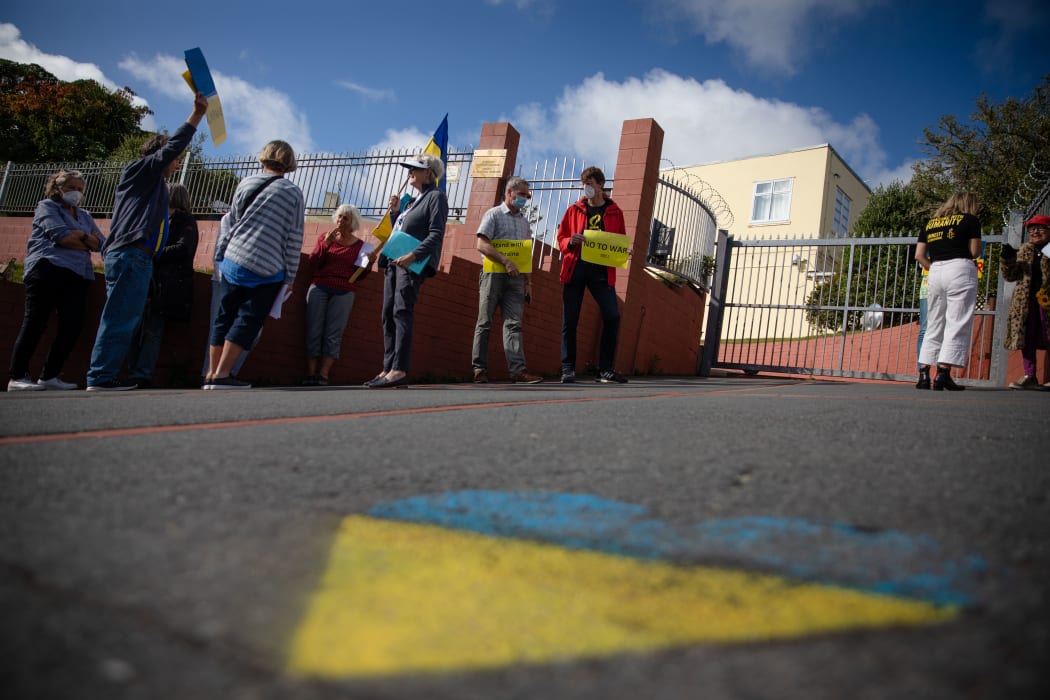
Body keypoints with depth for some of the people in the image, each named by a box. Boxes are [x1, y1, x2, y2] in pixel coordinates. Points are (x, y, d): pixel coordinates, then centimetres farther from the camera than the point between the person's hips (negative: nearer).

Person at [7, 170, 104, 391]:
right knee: (35, 322, -7)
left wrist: (82, 235, -5)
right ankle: (17, 377, -5)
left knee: (73, 325, -5)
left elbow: (101, 242, 13)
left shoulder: (84, 216, 27)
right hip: (49, 269, -6)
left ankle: (49, 376, 2)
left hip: (77, 276, 6)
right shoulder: (47, 207, 9)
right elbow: (61, 236, -8)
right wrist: (86, 245, 5)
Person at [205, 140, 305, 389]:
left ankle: (212, 373, 14)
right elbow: (294, 239, -2)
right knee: (248, 320, 0)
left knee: (224, 317, 11)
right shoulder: (293, 194, 0)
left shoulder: (245, 184, 8)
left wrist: (220, 255, 22)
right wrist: (289, 277, 3)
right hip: (268, 271, -3)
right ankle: (222, 374, -6)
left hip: (233, 260, 4)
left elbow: (229, 222, 12)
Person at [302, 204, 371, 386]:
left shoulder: (360, 246, 11)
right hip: (318, 288, 1)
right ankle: (310, 375, -11)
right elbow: (312, 262, 5)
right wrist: (325, 244, -6)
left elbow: (359, 275, 13)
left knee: (333, 335, -11)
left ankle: (323, 376, -15)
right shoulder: (324, 237, 15)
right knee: (313, 332, -9)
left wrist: (367, 264, -5)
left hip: (344, 292, -1)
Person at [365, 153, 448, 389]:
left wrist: (412, 255, -23)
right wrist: (394, 212, 13)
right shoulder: (412, 200, 26)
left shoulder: (436, 196, 0)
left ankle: (399, 370, -21)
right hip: (394, 262, 9)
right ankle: (388, 368, 6)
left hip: (414, 263, -9)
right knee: (388, 315, 4)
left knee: (401, 312, -17)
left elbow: (436, 235, -12)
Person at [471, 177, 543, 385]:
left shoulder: (524, 221, 20)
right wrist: (506, 261, -18)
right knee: (484, 323, -1)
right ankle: (479, 369, 3)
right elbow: (482, 245, -9)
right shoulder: (494, 214, 3)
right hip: (494, 274, -4)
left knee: (513, 323, -4)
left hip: (516, 278, 5)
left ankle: (518, 370, -12)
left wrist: (528, 282, 12)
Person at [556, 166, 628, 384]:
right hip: (575, 268, 0)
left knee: (612, 316, -10)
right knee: (569, 320, -1)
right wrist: (570, 242, -11)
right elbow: (561, 238, 11)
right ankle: (568, 369, 6)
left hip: (601, 270, 0)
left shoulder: (614, 212, 11)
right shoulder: (574, 210, 12)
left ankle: (605, 369, 0)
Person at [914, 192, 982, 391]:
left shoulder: (930, 223, 17)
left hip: (935, 271, 5)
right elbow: (975, 252, -1)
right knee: (958, 324, -5)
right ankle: (943, 374, -12)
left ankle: (924, 374, 4)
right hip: (960, 269, -5)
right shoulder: (970, 220, 4)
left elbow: (919, 255, 10)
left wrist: (933, 268, 15)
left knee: (934, 325, 10)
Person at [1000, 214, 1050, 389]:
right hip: (1025, 300, 4)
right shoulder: (1024, 250, 16)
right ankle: (1029, 376, 9)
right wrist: (1007, 259, -4)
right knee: (1026, 336, 3)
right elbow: (1011, 276, 12)